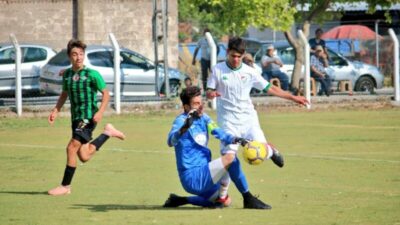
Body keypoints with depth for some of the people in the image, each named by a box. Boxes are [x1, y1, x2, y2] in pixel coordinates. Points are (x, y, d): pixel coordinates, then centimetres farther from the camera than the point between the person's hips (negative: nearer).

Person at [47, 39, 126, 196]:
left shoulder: (92, 74, -10)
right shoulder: (67, 74, 8)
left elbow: (106, 94, -5)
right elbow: (64, 94, 21)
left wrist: (100, 112, -18)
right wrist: (56, 111, 8)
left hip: (88, 118, -7)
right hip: (75, 118, 7)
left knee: (71, 148, -15)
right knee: (84, 157, 9)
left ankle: (65, 186, -6)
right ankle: (107, 133, 31)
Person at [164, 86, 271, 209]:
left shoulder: (203, 118, 10)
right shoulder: (181, 120, -15)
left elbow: (219, 133, 4)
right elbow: (171, 141, -33)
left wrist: (234, 139, -18)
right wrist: (184, 127, -54)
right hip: (193, 178, -9)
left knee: (225, 201, 26)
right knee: (230, 157, -23)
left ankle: (179, 200, 26)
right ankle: (248, 199, -16)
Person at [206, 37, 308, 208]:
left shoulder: (248, 72, 5)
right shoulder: (218, 70, 1)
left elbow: (269, 89, 9)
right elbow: (209, 92, 4)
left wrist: (292, 97, 7)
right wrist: (212, 94, -22)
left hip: (248, 118, 2)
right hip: (228, 120, -2)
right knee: (228, 155, -13)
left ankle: (271, 151, 26)